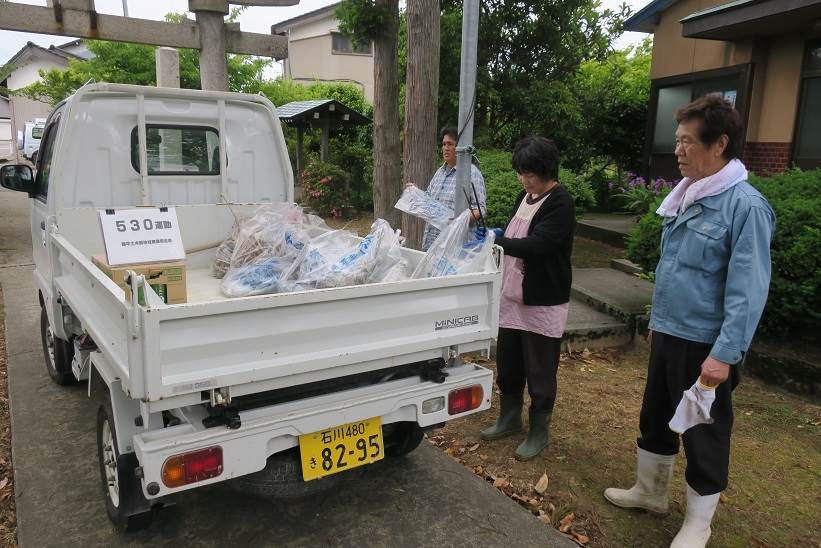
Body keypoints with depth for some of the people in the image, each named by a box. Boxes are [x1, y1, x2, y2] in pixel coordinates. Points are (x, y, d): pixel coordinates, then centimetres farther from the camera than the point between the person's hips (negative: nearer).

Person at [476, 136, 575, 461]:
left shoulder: (560, 203, -16)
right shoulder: (525, 197, 9)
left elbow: (536, 245, -26)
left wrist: (496, 240, -26)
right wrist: (495, 231, 3)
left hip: (543, 302, -8)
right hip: (513, 296, 8)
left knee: (540, 372, 6)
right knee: (508, 364, 18)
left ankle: (539, 432, 23)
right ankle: (509, 419, 36)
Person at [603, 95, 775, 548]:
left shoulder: (745, 205, -19)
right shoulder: (685, 196, 7)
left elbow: (747, 289, -22)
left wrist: (725, 353, -25)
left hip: (706, 345, -8)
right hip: (667, 334, 8)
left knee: (703, 434, 8)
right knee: (654, 417, 20)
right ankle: (649, 491, 41)